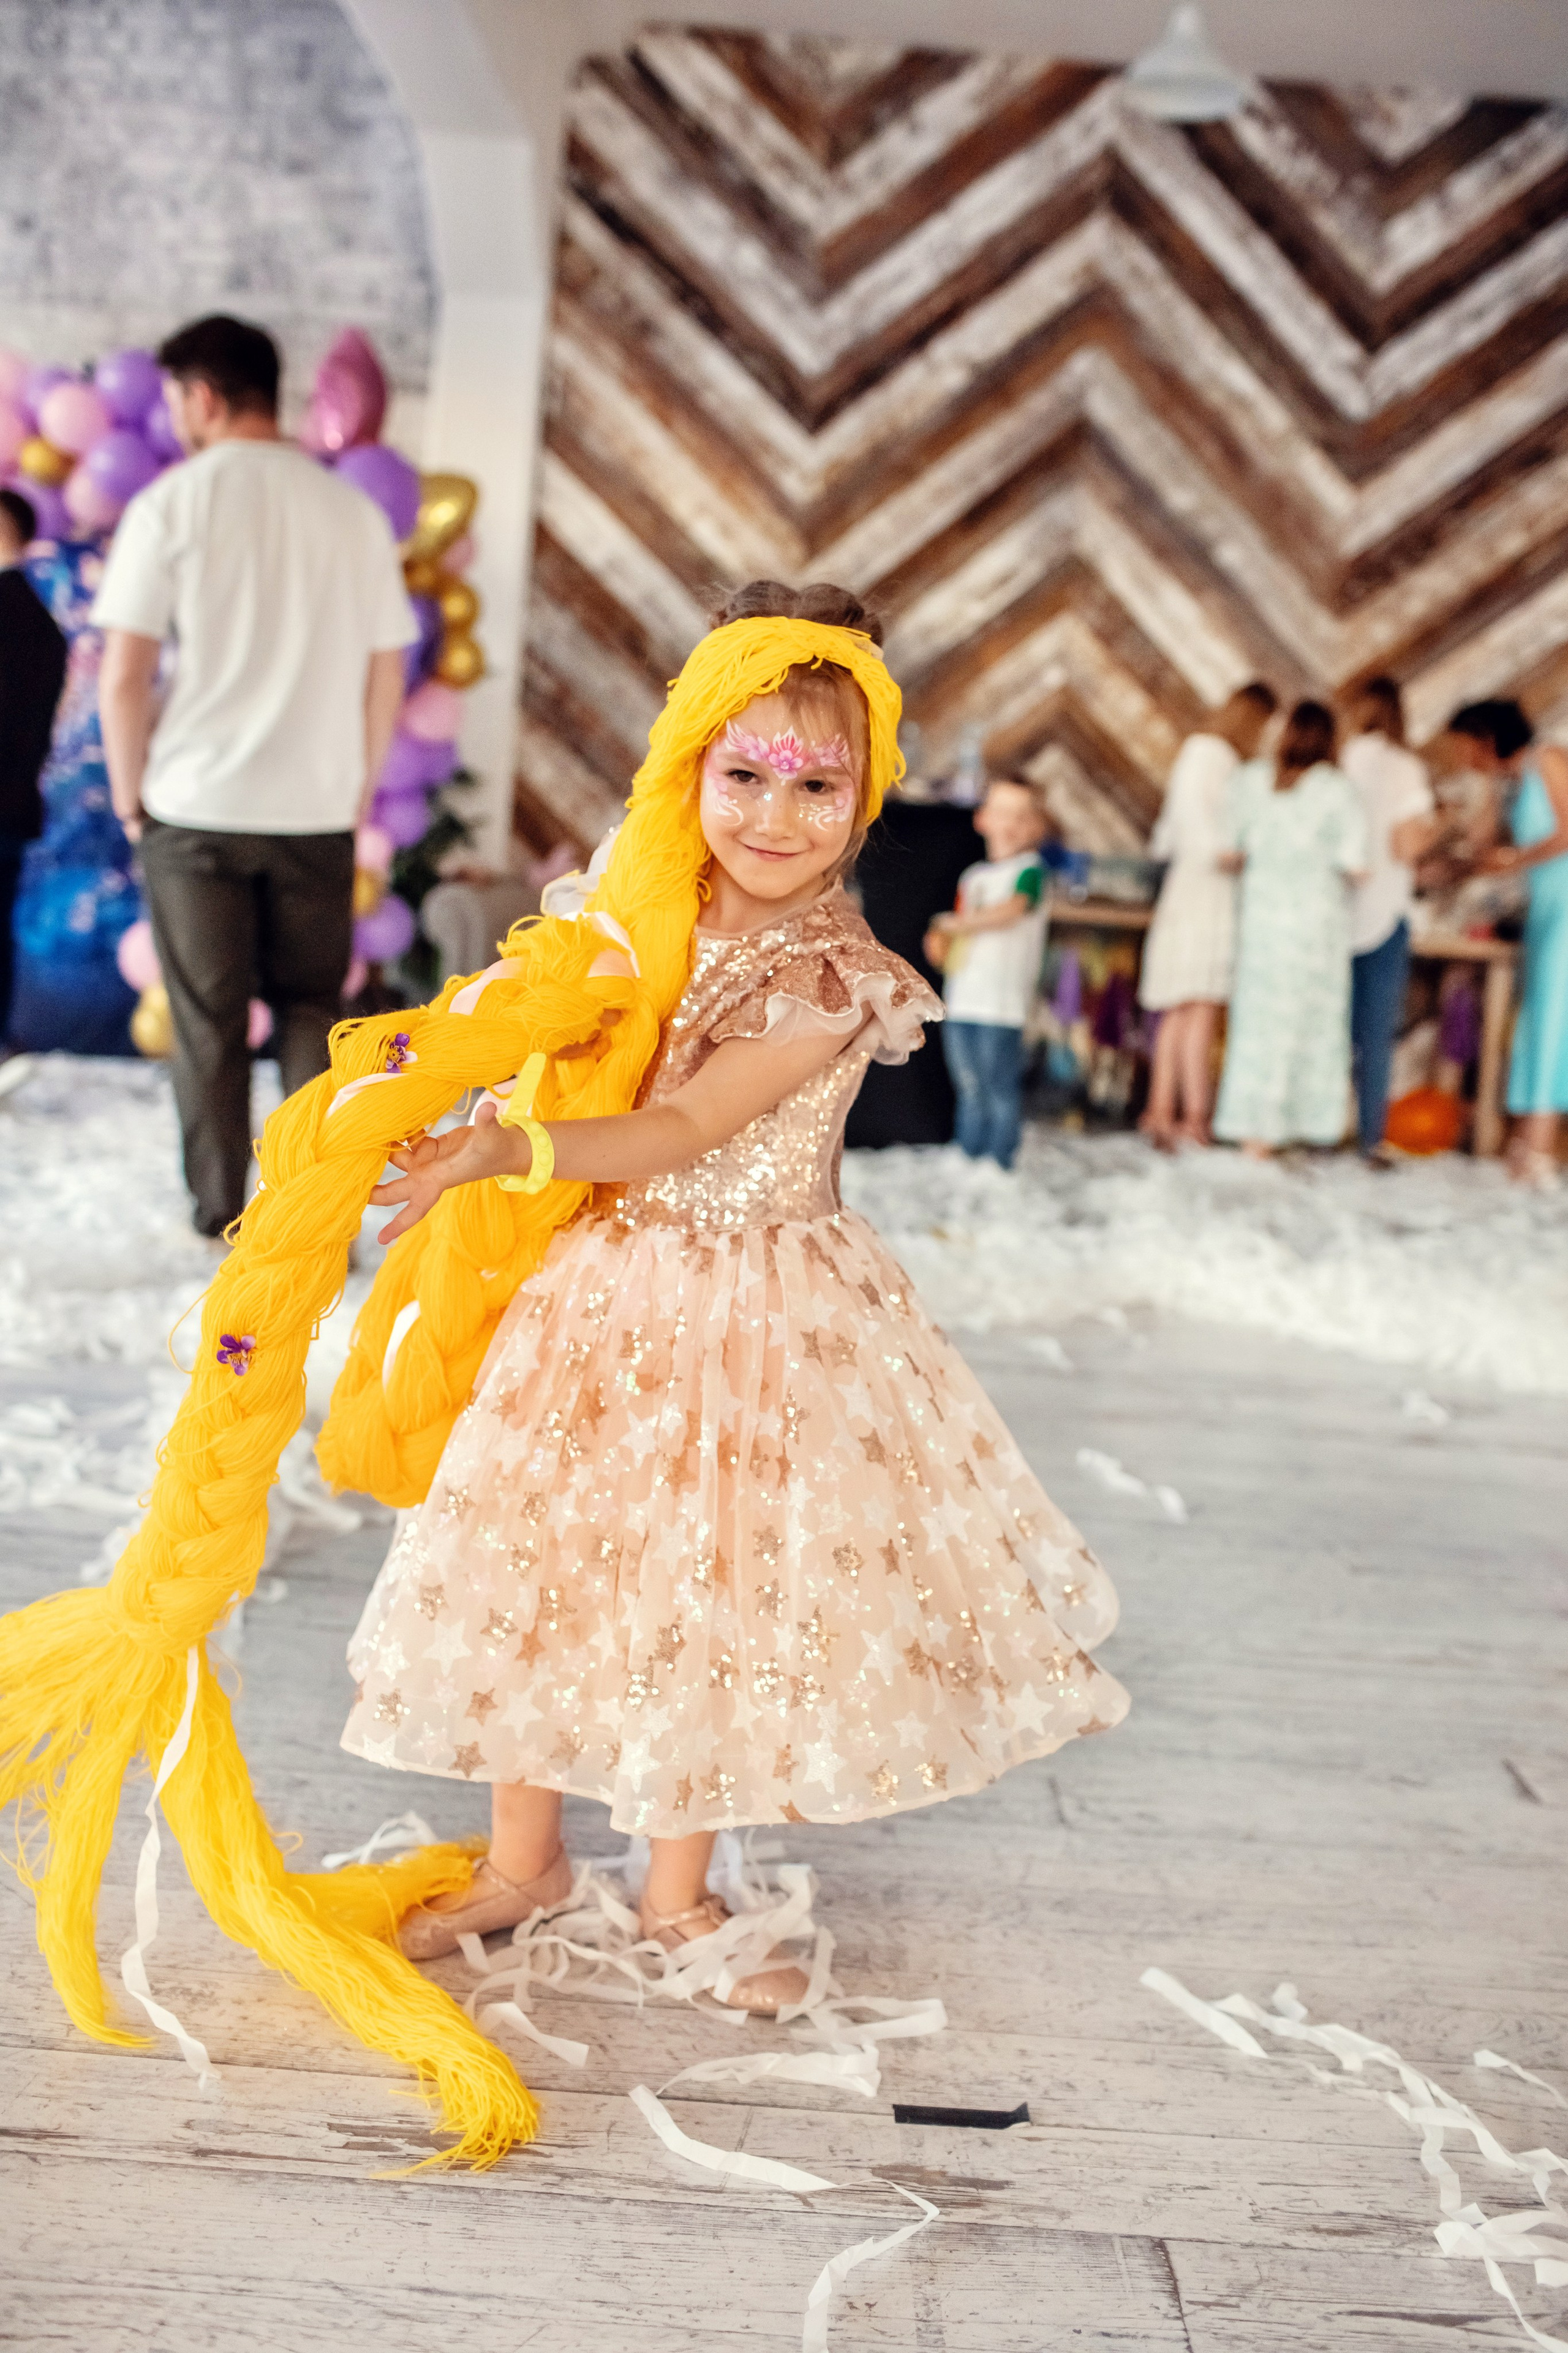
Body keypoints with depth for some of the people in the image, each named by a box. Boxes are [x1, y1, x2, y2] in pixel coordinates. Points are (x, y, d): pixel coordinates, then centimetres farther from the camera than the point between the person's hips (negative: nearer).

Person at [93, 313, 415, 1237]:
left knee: (209, 1024, 8)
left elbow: (124, 678, -9)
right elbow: (386, 678, 6)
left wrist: (129, 793, 4)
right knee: (312, 1010, 12)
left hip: (195, 811, -2)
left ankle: (221, 1218, 15)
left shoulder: (171, 505, -6)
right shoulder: (355, 512, 3)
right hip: (319, 812, 2)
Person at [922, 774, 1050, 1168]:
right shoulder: (973, 876, 18)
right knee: (969, 1087, 14)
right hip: (962, 999, 7)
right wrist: (941, 941, 0)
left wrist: (956, 924, -12)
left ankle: (1000, 1160, 0)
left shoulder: (1029, 870, -4)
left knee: (1001, 1086, -5)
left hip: (1002, 1001, -7)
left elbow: (1012, 909, -20)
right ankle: (968, 1155, 22)